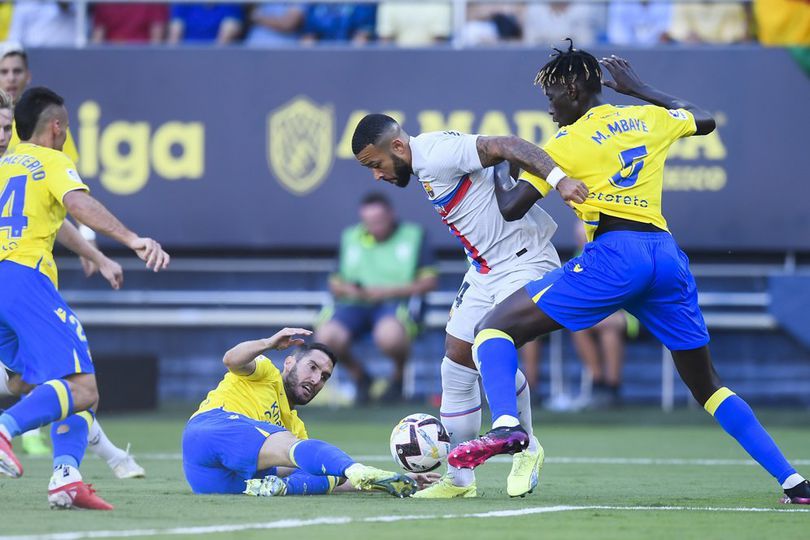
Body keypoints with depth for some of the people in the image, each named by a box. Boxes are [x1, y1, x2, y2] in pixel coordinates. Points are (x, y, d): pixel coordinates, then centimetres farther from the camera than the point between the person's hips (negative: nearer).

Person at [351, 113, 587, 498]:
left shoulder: (438, 153, -19)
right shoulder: (425, 165, 10)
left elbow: (505, 147, -28)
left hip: (525, 261, -10)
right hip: (484, 271, 10)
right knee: (456, 369, 7)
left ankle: (526, 449, -4)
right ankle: (459, 480, 16)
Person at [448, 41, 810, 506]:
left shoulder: (569, 142, 4)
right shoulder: (648, 119, 18)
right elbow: (705, 120, 40)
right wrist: (638, 88, 46)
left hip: (614, 253, -6)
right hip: (668, 253, 6)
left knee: (495, 328, -3)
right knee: (708, 386, 19)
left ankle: (506, 423, -31)